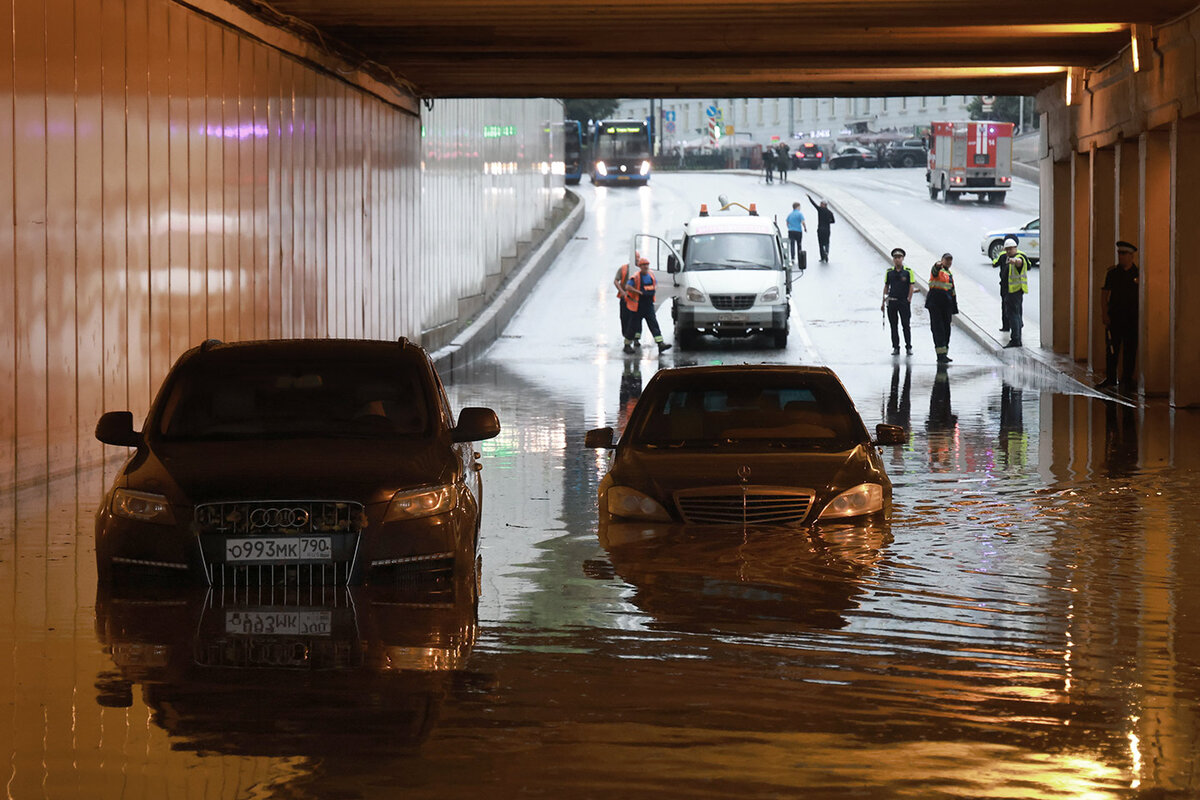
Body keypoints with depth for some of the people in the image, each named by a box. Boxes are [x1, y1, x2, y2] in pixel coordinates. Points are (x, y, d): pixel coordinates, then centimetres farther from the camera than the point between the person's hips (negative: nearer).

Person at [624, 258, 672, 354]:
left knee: (654, 324, -4)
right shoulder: (636, 276, -11)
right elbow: (627, 286, -18)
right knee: (634, 325, 2)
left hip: (649, 305, 5)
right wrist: (639, 292, -22)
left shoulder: (651, 274, 8)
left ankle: (661, 344, -12)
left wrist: (654, 288, 5)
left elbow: (656, 283, 25)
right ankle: (627, 345, 17)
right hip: (637, 305, -5)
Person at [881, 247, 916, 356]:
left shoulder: (908, 271, -1)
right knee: (894, 326, 4)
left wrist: (909, 300, -8)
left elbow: (912, 286, -1)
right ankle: (896, 348, 10)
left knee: (906, 325, -2)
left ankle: (908, 347, 6)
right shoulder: (889, 272, 8)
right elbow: (886, 286, 12)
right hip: (892, 302, 3)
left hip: (904, 302, -3)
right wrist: (883, 302, 9)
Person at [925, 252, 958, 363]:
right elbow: (935, 271, -29)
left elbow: (952, 292, 25)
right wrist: (938, 266, -54)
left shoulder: (950, 274, 21)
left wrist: (954, 308, 22)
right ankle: (941, 354, -16)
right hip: (935, 303, -8)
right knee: (938, 329, -11)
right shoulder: (938, 270, -2)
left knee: (946, 329, 9)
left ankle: (944, 355, 17)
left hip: (947, 304, 8)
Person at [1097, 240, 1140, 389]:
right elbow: (1104, 293, 6)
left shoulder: (1138, 273, 0)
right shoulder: (1112, 272, 5)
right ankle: (1110, 378, 12)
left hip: (1132, 318, -2)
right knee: (1111, 348, 3)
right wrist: (1104, 313, -2)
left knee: (1130, 349, 2)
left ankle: (1127, 379, 10)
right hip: (1114, 316, 2)